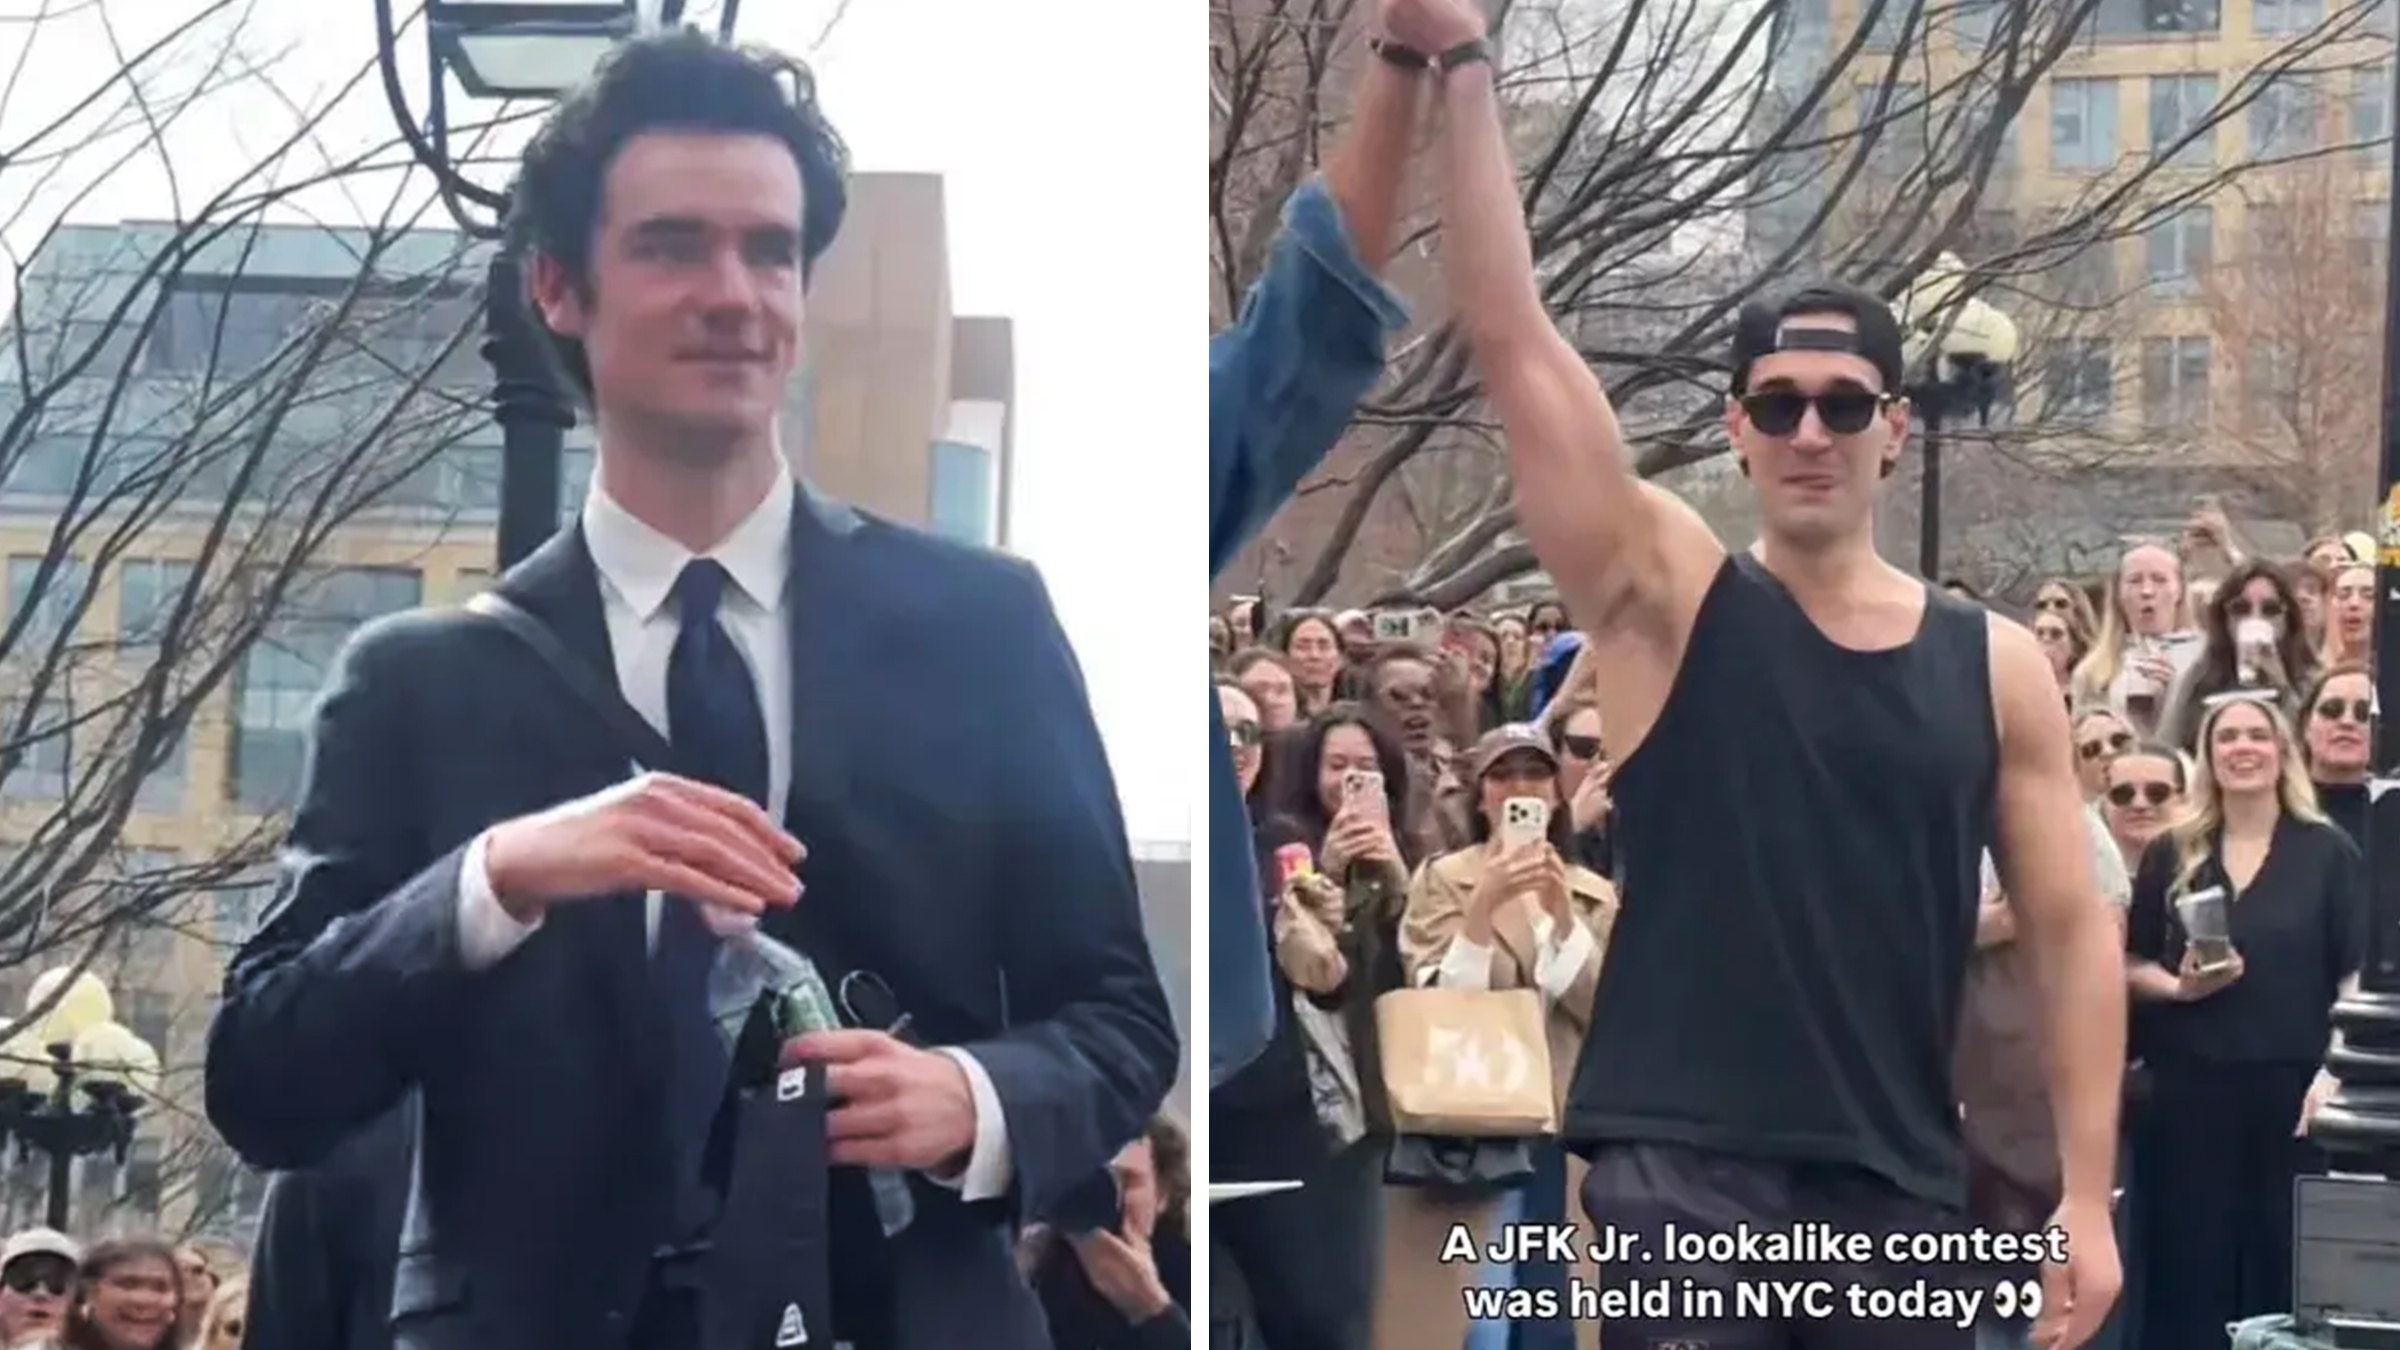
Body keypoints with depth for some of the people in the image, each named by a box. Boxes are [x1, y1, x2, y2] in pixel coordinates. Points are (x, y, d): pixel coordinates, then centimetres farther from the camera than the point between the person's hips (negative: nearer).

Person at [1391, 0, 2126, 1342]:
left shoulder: (1995, 665, 6)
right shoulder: (1670, 602, 0)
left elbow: (2073, 928, 7)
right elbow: (1512, 334, -7)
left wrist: (2087, 1197, 1)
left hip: (1901, 1182, 3)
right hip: (1686, 1167, -3)